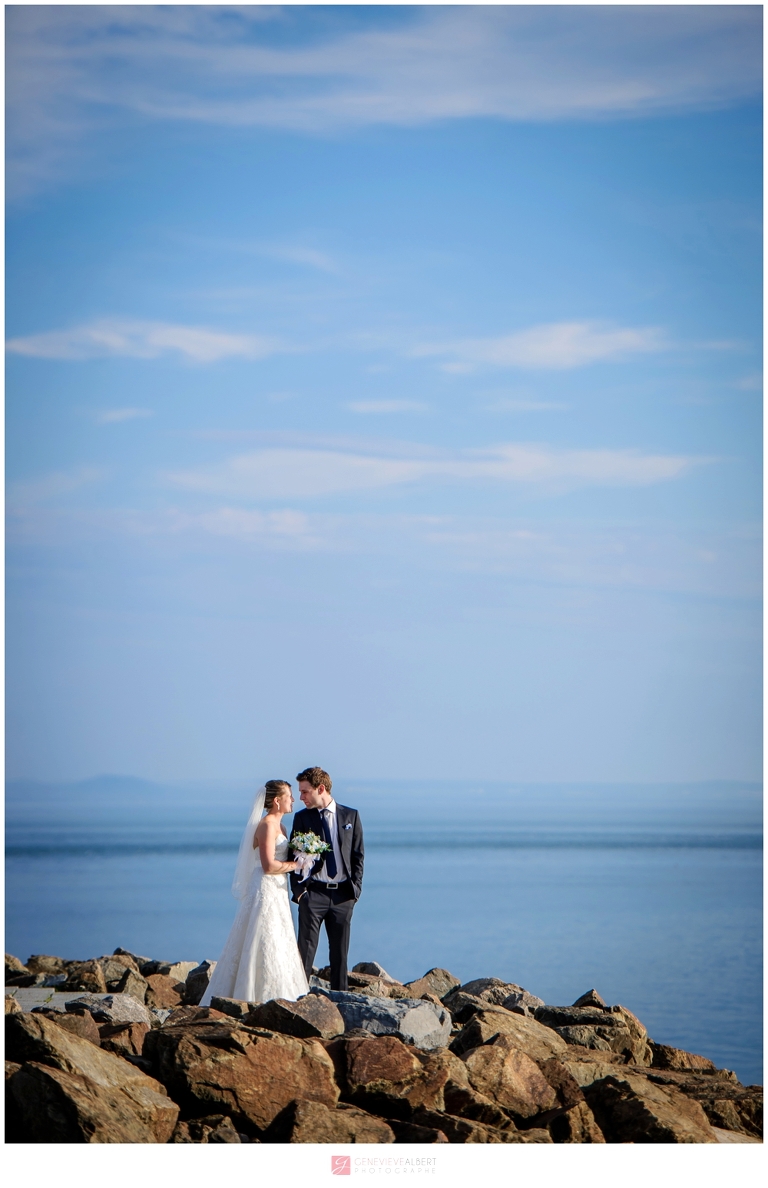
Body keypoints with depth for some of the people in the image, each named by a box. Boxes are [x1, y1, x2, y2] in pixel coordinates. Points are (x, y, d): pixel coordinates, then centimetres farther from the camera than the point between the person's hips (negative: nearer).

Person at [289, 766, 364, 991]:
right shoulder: (302, 818, 5)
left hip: (343, 894, 1)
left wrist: (355, 887, -1)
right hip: (313, 892, -1)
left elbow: (358, 855, 9)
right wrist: (299, 890, -7)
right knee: (306, 948, -4)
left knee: (340, 950, 6)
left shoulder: (351, 816, 7)